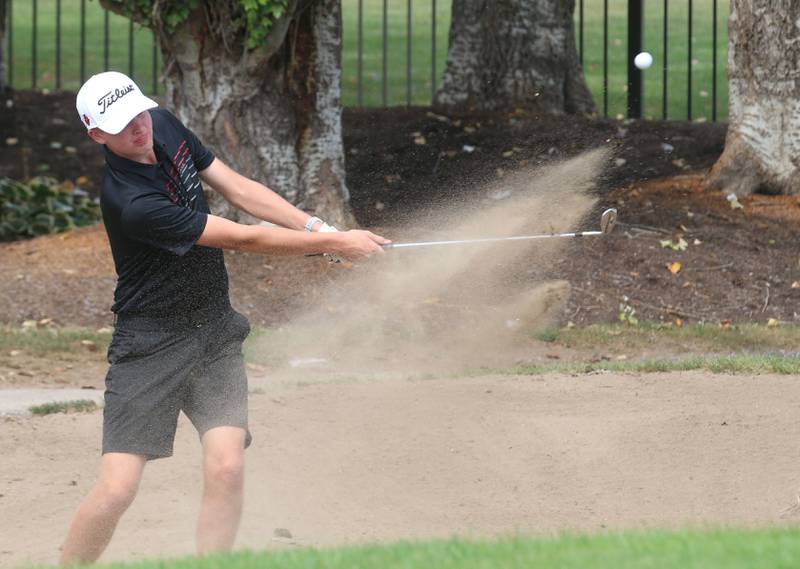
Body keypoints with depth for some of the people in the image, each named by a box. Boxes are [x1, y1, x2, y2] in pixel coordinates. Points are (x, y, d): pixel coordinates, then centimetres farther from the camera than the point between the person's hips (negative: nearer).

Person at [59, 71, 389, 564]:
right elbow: (243, 239, -22)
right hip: (151, 345, -6)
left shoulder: (165, 126, -2)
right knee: (117, 490, -12)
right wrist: (332, 244, -15)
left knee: (226, 468, -14)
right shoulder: (131, 203, -27)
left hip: (216, 331, 6)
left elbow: (238, 190, 6)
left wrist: (320, 227, -6)